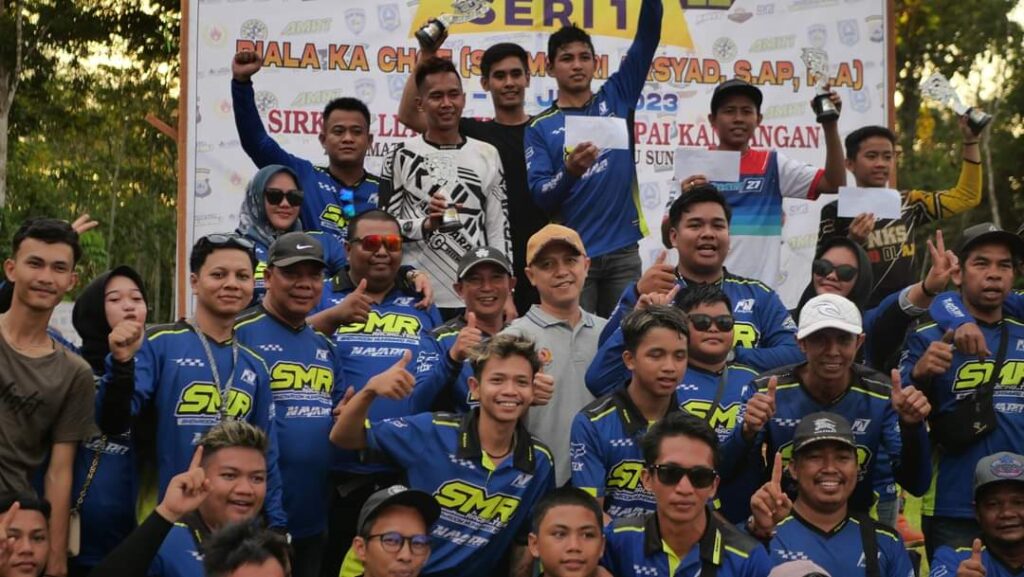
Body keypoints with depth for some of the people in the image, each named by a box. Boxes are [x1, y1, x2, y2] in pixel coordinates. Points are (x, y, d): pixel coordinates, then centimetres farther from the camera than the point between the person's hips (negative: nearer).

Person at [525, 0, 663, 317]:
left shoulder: (616, 98, 8)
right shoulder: (540, 127, 1)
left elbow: (648, 36, 3)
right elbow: (539, 196, -8)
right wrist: (569, 172, -27)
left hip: (623, 250, 2)